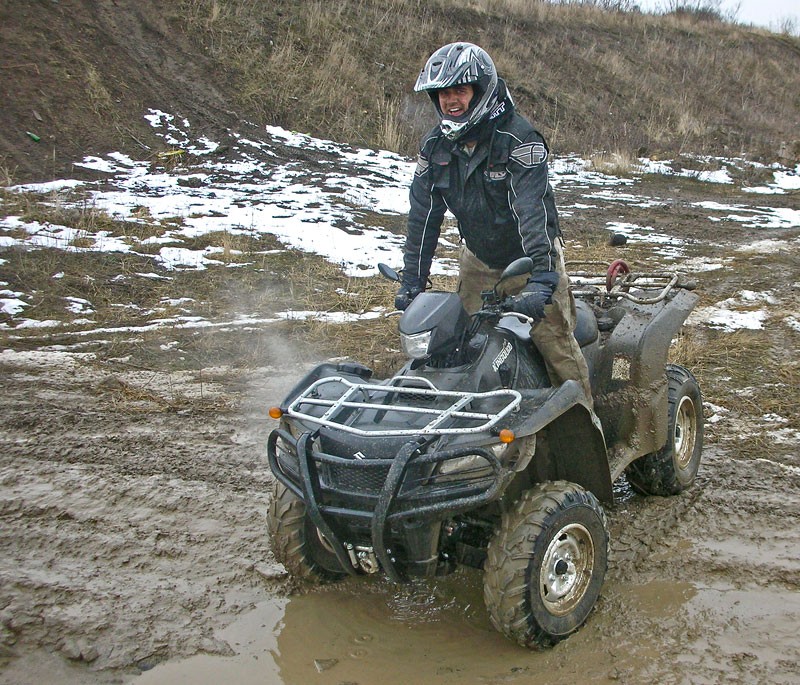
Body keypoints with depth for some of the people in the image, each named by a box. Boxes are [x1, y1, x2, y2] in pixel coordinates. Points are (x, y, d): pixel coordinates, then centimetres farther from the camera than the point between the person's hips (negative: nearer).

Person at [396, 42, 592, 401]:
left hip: (530, 257, -5)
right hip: (478, 260, 5)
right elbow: (423, 215, 1)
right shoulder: (435, 145, -3)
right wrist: (411, 282, -2)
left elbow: (533, 211, -31)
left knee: (554, 341, -10)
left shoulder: (518, 139, -21)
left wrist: (540, 278, -40)